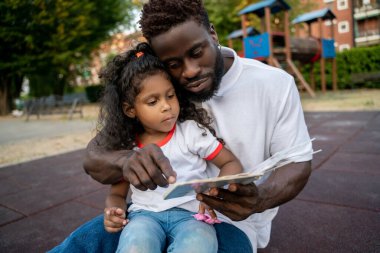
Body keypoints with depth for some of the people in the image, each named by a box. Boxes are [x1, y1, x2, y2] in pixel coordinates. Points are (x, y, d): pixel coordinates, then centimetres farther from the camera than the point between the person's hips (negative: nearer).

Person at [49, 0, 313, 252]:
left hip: (230, 218, -1)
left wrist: (259, 198, -30)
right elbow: (94, 157, -10)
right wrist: (127, 161, -37)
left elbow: (297, 163, -6)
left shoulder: (274, 84, -10)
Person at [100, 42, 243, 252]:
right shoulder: (127, 148, 7)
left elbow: (231, 163, 3)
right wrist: (112, 211, -6)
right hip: (144, 214, 1)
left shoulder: (192, 131, 0)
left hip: (191, 213, -1)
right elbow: (117, 193, 18)